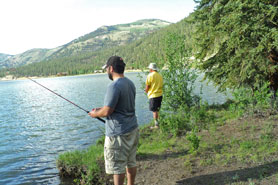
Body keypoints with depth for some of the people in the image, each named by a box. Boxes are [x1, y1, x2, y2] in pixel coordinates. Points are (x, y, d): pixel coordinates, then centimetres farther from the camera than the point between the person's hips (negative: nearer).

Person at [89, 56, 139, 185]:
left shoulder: (114, 86, -20)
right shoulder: (130, 83, 9)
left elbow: (107, 111, -20)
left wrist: (95, 114, 1)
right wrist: (101, 109, 18)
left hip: (118, 133, -9)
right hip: (132, 129, 9)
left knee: (117, 167, 3)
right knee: (131, 162, 19)